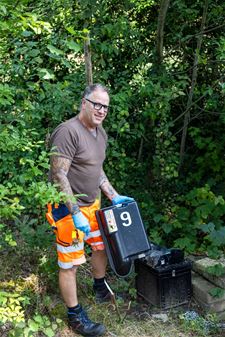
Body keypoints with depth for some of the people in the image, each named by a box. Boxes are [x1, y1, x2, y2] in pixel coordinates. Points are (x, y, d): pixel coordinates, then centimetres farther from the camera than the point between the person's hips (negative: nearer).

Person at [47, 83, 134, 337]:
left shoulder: (100, 132, 8)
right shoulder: (68, 131, -21)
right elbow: (59, 177, -24)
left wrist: (114, 196, 11)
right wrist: (76, 214, -26)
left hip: (92, 204, 9)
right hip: (68, 209, -9)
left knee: (101, 245, 24)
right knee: (70, 264, 1)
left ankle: (100, 287, 50)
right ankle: (75, 316, 15)